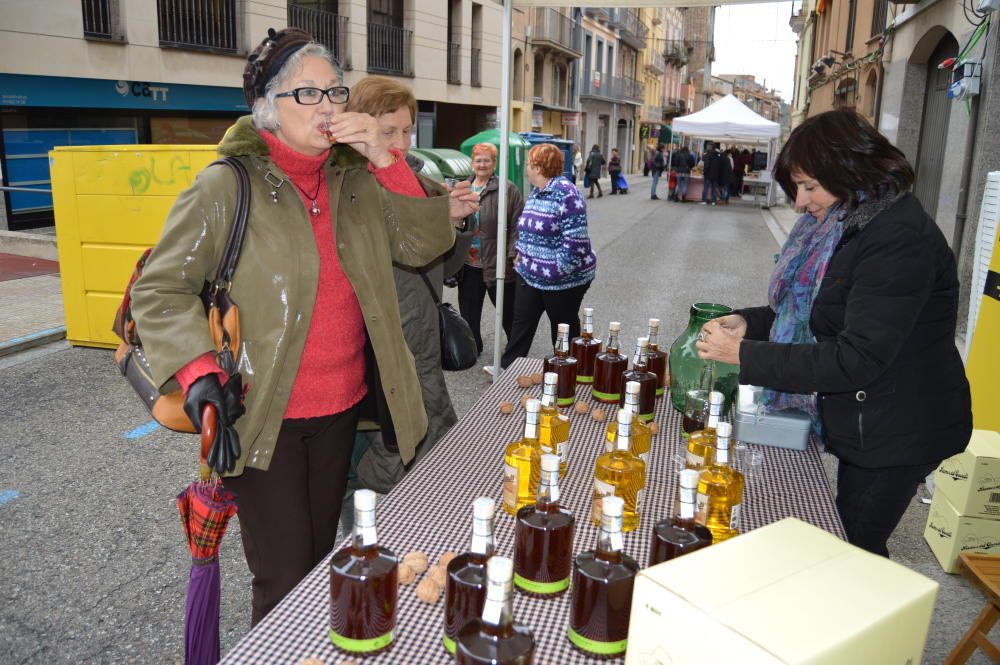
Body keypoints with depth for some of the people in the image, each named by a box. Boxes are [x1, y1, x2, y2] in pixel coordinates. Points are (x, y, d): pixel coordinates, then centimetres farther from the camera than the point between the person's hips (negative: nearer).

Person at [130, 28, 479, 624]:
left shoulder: (355, 182, 5)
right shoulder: (227, 187, -10)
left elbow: (420, 244, -1)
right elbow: (160, 291, -8)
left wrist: (385, 158, -11)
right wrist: (198, 372, -22)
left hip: (343, 408, 5)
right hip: (263, 419, -5)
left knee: (322, 565, 20)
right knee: (285, 582, 3)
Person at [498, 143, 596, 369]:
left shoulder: (566, 194, -20)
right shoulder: (535, 192, 9)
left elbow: (575, 238, -24)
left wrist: (560, 270, -22)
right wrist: (521, 255, 13)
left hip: (563, 279, -8)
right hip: (530, 274, 8)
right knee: (521, 323, 11)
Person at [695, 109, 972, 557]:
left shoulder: (901, 239, -25)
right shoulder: (844, 225, 5)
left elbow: (856, 360, -28)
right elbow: (815, 314, 14)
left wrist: (746, 355, -24)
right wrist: (750, 323, -4)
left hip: (895, 432, -9)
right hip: (860, 423, 9)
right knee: (849, 542, 19)